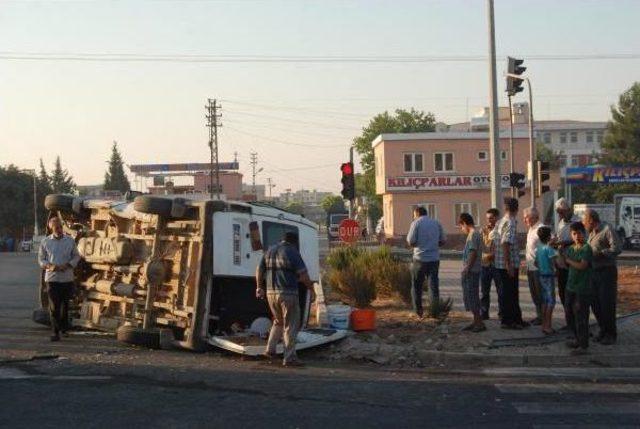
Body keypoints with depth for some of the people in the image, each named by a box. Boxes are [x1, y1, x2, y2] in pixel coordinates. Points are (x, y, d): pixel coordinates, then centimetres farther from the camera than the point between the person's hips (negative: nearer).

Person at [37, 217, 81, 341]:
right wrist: (49, 266, -14)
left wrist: (67, 265, -11)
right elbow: (41, 259, 6)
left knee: (65, 305, 10)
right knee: (54, 306, -5)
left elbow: (76, 256, 7)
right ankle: (56, 332, -2)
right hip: (52, 278, -1)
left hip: (67, 278, 1)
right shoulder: (45, 242, 2)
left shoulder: (70, 241, 2)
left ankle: (64, 328, 28)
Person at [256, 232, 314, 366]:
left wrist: (259, 287, 28)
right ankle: (289, 358, 1)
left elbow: (259, 270, 16)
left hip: (271, 293, 6)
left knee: (279, 321, 24)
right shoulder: (292, 253, -9)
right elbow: (303, 275, -12)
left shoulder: (269, 251, 11)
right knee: (291, 326, 1)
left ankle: (270, 350, 19)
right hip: (287, 294, -6)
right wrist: (311, 288, 1)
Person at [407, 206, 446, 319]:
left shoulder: (416, 223, -4)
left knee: (416, 286, 8)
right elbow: (442, 242, 10)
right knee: (434, 285, 9)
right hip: (434, 258, 4)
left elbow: (411, 242, -10)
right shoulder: (436, 223, 8)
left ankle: (419, 312, 7)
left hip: (420, 259, -4)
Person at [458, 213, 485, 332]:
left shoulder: (473, 234, -14)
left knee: (472, 296, -7)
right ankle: (476, 321, 19)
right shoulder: (474, 234, 16)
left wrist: (467, 269, -19)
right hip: (471, 271, 10)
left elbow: (473, 253, -20)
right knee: (471, 296, 14)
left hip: (471, 271, -10)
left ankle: (479, 323, -4)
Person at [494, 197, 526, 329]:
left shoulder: (500, 222, 11)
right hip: (510, 264, -9)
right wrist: (509, 265, -23)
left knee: (512, 293, 15)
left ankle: (517, 319, 23)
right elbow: (505, 244, -23)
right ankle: (507, 321, 6)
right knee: (510, 294, 0)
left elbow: (494, 242, 14)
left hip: (500, 264, 9)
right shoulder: (511, 223, -15)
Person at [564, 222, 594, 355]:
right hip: (571, 287, 8)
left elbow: (582, 265, -19)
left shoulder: (586, 248, -10)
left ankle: (583, 346, 3)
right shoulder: (570, 248, 11)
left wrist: (568, 260, -8)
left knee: (581, 317, -4)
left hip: (583, 289, -7)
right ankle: (577, 339, 34)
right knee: (570, 314, 16)